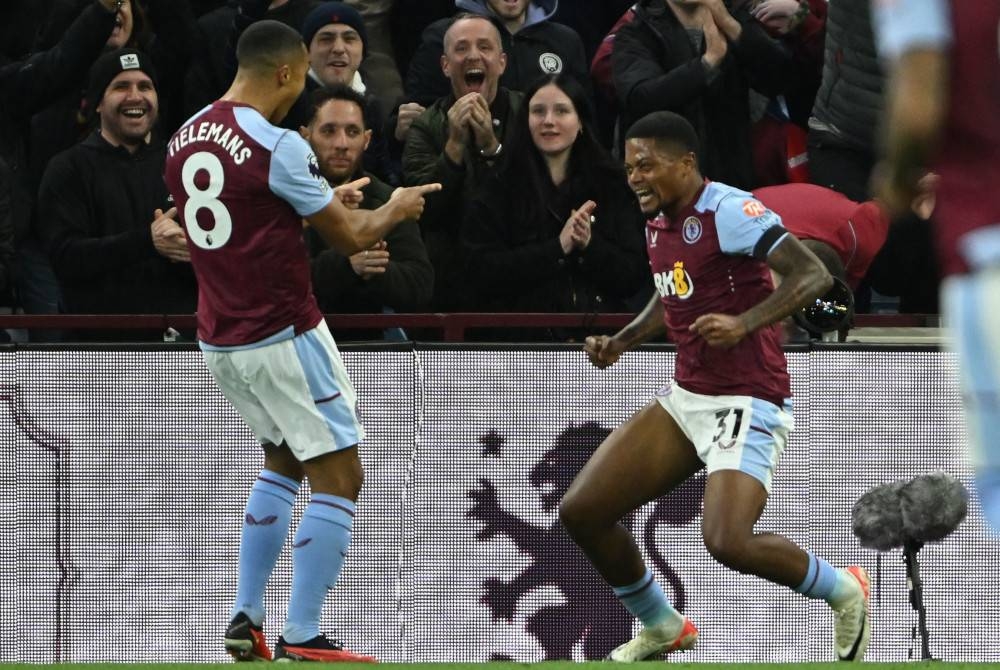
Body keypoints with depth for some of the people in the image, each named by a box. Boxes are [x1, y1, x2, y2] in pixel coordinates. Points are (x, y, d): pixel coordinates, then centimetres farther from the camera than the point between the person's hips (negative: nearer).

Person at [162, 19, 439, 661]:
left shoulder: (184, 142, 5)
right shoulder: (278, 147, -18)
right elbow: (351, 235, -9)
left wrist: (322, 201, 23)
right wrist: (397, 207, 11)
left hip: (221, 341, 8)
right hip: (283, 337, -8)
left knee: (283, 462, 25)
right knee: (339, 476, 0)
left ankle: (246, 620, 19)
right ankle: (302, 638, -5)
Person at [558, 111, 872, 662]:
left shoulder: (728, 210, -16)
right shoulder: (657, 223, 10)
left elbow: (812, 275, -23)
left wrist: (744, 323, -34)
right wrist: (620, 342, 14)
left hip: (746, 403, -9)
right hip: (685, 399, 9)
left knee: (728, 542, -26)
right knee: (581, 512, 0)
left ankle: (843, 592, 3)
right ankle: (662, 628, 22)